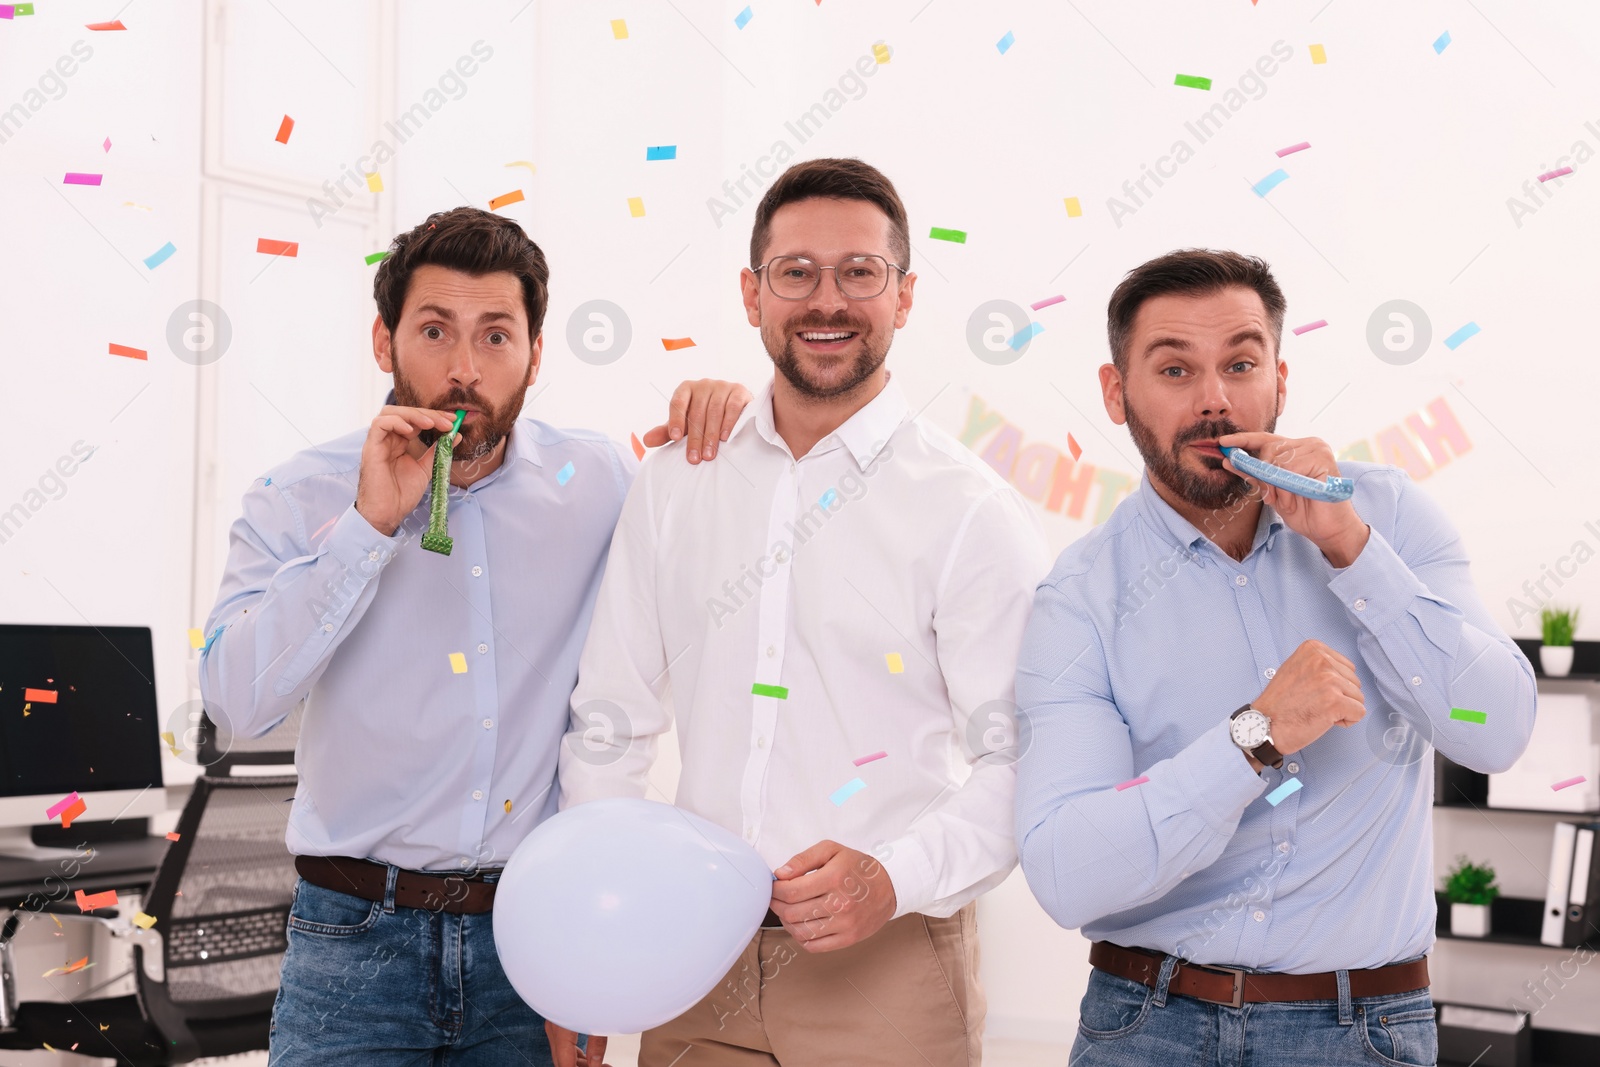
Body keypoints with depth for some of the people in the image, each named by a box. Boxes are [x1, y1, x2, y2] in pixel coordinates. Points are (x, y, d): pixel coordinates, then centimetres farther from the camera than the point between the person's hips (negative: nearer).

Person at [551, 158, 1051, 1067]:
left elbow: (1023, 762, -8)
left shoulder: (973, 512, -7)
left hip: (888, 966, -3)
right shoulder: (672, 487, 6)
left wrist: (897, 879, -22)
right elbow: (611, 721, 9)